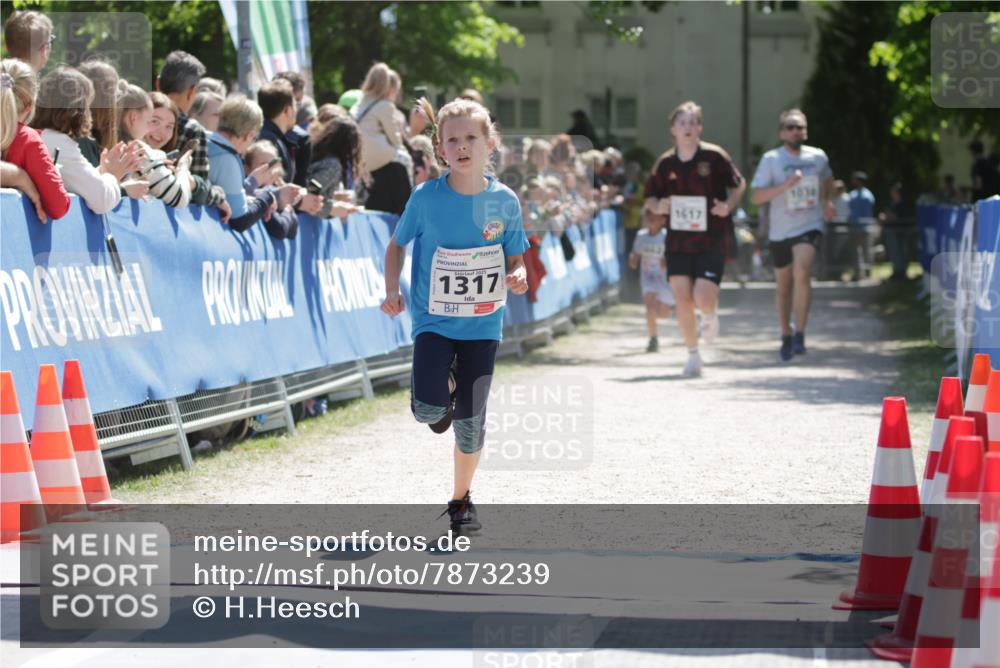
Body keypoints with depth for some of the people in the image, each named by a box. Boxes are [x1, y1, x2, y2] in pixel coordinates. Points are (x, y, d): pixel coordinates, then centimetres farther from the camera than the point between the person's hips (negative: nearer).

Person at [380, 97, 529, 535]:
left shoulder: (504, 202, -4)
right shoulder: (426, 198, -9)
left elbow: (515, 260, 7)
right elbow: (397, 245, 5)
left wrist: (518, 277, -16)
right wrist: (392, 291, -9)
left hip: (483, 323, 1)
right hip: (434, 321, -1)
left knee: (470, 422, 2)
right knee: (427, 410, -21)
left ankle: (461, 500, 25)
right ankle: (443, 388, 17)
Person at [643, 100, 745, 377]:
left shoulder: (714, 156, -6)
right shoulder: (665, 163, 2)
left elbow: (738, 184, 5)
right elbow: (649, 199, 11)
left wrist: (728, 206, -12)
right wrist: (657, 207, -11)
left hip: (712, 240, -3)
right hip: (678, 240, 3)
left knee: (703, 299, -13)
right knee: (682, 299, -2)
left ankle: (711, 314, 26)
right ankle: (693, 355, 14)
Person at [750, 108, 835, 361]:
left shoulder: (818, 157, 2)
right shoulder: (771, 159, -7)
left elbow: (827, 179, 26)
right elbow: (756, 197, -15)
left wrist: (828, 202, 9)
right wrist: (785, 185, -26)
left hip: (810, 228, -1)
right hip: (780, 232, 1)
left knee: (802, 272, -25)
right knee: (783, 286, 13)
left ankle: (800, 334, -21)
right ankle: (786, 336, 34)